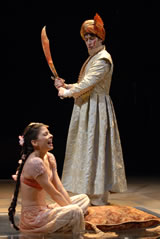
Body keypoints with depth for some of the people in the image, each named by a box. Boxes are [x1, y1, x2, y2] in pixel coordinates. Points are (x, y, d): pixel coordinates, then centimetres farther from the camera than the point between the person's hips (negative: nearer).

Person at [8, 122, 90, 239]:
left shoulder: (49, 158, 6)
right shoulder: (35, 163, -22)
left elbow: (60, 188, 5)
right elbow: (54, 194, -17)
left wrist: (71, 206, -4)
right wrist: (72, 209, -8)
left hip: (44, 210, 10)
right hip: (32, 218, -10)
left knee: (84, 199, 11)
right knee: (75, 212, -27)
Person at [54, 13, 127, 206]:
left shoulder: (103, 59, -13)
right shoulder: (93, 58, 19)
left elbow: (88, 83, -21)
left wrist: (66, 93, -9)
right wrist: (65, 85, 9)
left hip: (97, 110, -10)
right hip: (87, 110, 10)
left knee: (94, 150, -8)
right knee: (88, 150, 11)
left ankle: (99, 198, -3)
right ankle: (92, 196, 18)